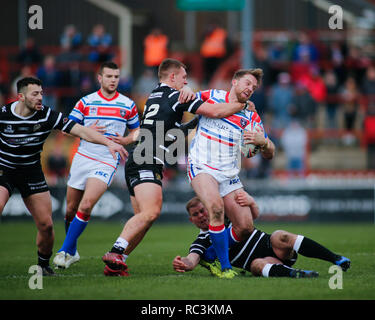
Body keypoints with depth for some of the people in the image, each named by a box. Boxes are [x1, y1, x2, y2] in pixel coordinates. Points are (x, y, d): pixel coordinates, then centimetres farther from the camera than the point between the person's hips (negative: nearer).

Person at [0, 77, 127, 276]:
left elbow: (81, 131, -15)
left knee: (46, 225, -3)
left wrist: (109, 142, -25)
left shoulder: (47, 115, -12)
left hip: (32, 172, 2)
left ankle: (44, 264, 20)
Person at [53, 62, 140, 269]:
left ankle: (65, 250, -11)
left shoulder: (128, 105, 5)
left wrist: (125, 140, -4)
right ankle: (72, 252, 25)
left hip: (107, 162, -2)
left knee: (85, 206, -20)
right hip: (83, 158, 2)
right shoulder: (86, 102, 4)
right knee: (71, 209, 6)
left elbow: (136, 131, 17)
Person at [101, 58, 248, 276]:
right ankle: (115, 253, -32)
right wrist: (242, 104, 7)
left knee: (144, 219, 8)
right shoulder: (174, 96, -3)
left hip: (136, 164, 10)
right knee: (151, 212, -22)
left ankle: (114, 264, 3)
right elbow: (214, 112, -6)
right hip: (147, 165, -10)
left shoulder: (154, 96, 22)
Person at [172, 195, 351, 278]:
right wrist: (182, 264, -35)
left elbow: (254, 214, 1)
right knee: (257, 265, -36)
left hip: (273, 247, 1)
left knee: (280, 237, -32)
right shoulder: (201, 243, 11)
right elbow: (193, 260, -9)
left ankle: (336, 259, -38)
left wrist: (250, 202, -24)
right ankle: (292, 273, -63)